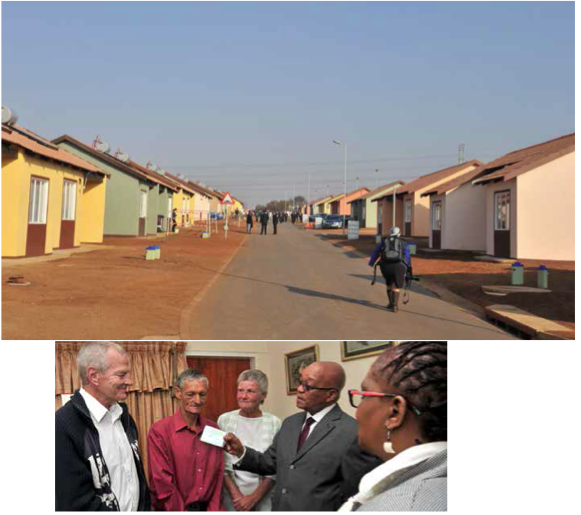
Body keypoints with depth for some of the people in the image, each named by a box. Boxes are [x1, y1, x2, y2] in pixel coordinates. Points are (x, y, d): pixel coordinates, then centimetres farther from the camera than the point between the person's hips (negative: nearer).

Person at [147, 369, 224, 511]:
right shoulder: (159, 431, -15)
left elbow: (218, 474, 1)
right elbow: (162, 483, -16)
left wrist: (213, 510, -8)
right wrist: (182, 511, -14)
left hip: (209, 508, 4)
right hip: (175, 509, -4)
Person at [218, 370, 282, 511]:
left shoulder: (275, 423, -5)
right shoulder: (224, 420, -2)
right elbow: (219, 463, -2)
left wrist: (253, 498, -10)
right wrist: (236, 495, -9)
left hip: (264, 498, -1)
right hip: (232, 496, 1)